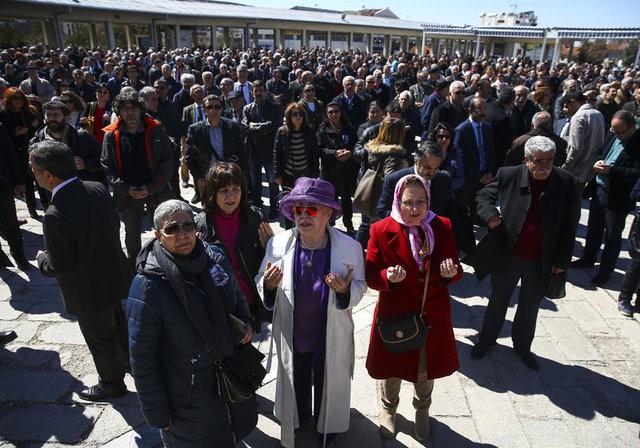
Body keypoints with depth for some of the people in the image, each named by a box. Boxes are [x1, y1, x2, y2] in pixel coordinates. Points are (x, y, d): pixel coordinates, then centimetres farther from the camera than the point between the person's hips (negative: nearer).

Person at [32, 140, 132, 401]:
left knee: (100, 338, 16)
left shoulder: (55, 216, -34)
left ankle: (112, 384, 40)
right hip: (113, 278, 7)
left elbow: (59, 267, -25)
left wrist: (42, 259, -4)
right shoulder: (99, 190, -13)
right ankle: (132, 362, 53)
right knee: (119, 323, 29)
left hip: (88, 293, -7)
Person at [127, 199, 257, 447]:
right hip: (189, 398, -5)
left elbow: (237, 296, 10)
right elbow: (143, 359, -17)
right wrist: (157, 414, -11)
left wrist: (246, 322, -10)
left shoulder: (216, 257, -10)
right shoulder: (147, 287, -25)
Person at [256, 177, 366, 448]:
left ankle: (327, 424, 58)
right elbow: (261, 282, -6)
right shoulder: (278, 244, -18)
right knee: (296, 382, 28)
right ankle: (297, 416, 62)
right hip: (292, 335, 1)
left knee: (329, 383, 26)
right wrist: (268, 284, -29)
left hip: (331, 337, -1)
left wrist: (346, 290, -30)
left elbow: (360, 287, -8)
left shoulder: (350, 247, -21)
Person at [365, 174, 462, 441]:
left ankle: (422, 411, 55)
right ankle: (388, 409, 52)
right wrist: (389, 277, -30)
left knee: (427, 370, 23)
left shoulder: (443, 227, -5)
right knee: (392, 369, 19)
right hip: (395, 317, -2)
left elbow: (455, 271, 3)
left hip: (433, 317, 3)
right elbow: (371, 276, -10)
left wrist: (450, 273, -20)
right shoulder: (382, 231, -14)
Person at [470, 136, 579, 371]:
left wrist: (562, 259, -4)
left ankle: (523, 346, 43)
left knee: (530, 306, 20)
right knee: (498, 301, 18)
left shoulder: (565, 182, -10)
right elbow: (484, 195, 4)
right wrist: (490, 214, -17)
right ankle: (487, 339, 41)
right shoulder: (508, 176, -12)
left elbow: (568, 226, -4)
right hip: (508, 255, 0)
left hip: (541, 261, 1)